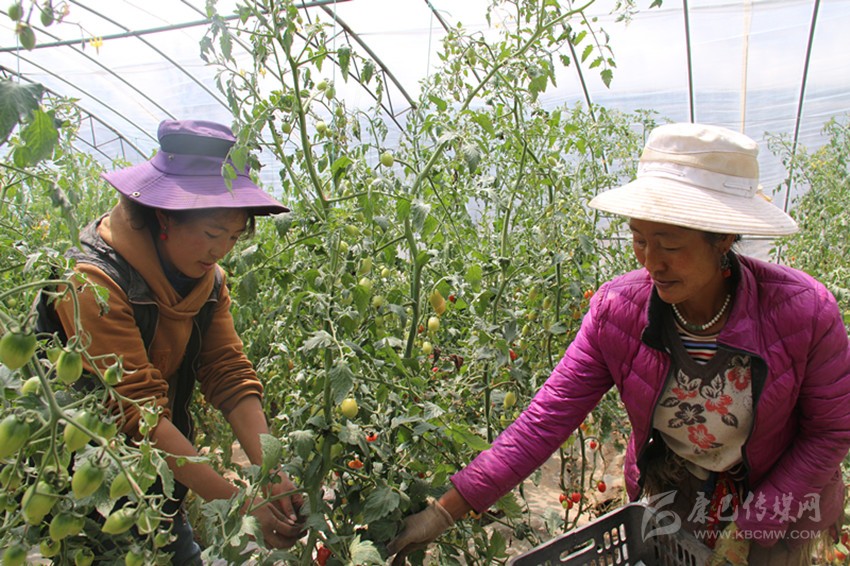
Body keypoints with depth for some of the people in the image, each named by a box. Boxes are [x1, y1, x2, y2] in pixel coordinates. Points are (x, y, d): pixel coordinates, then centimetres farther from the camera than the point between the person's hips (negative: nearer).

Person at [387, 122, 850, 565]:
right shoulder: (617, 310, -24)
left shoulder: (804, 311, -27)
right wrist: (446, 510, -26)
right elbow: (547, 416, -23)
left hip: (778, 514, 0)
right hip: (668, 502, 1)